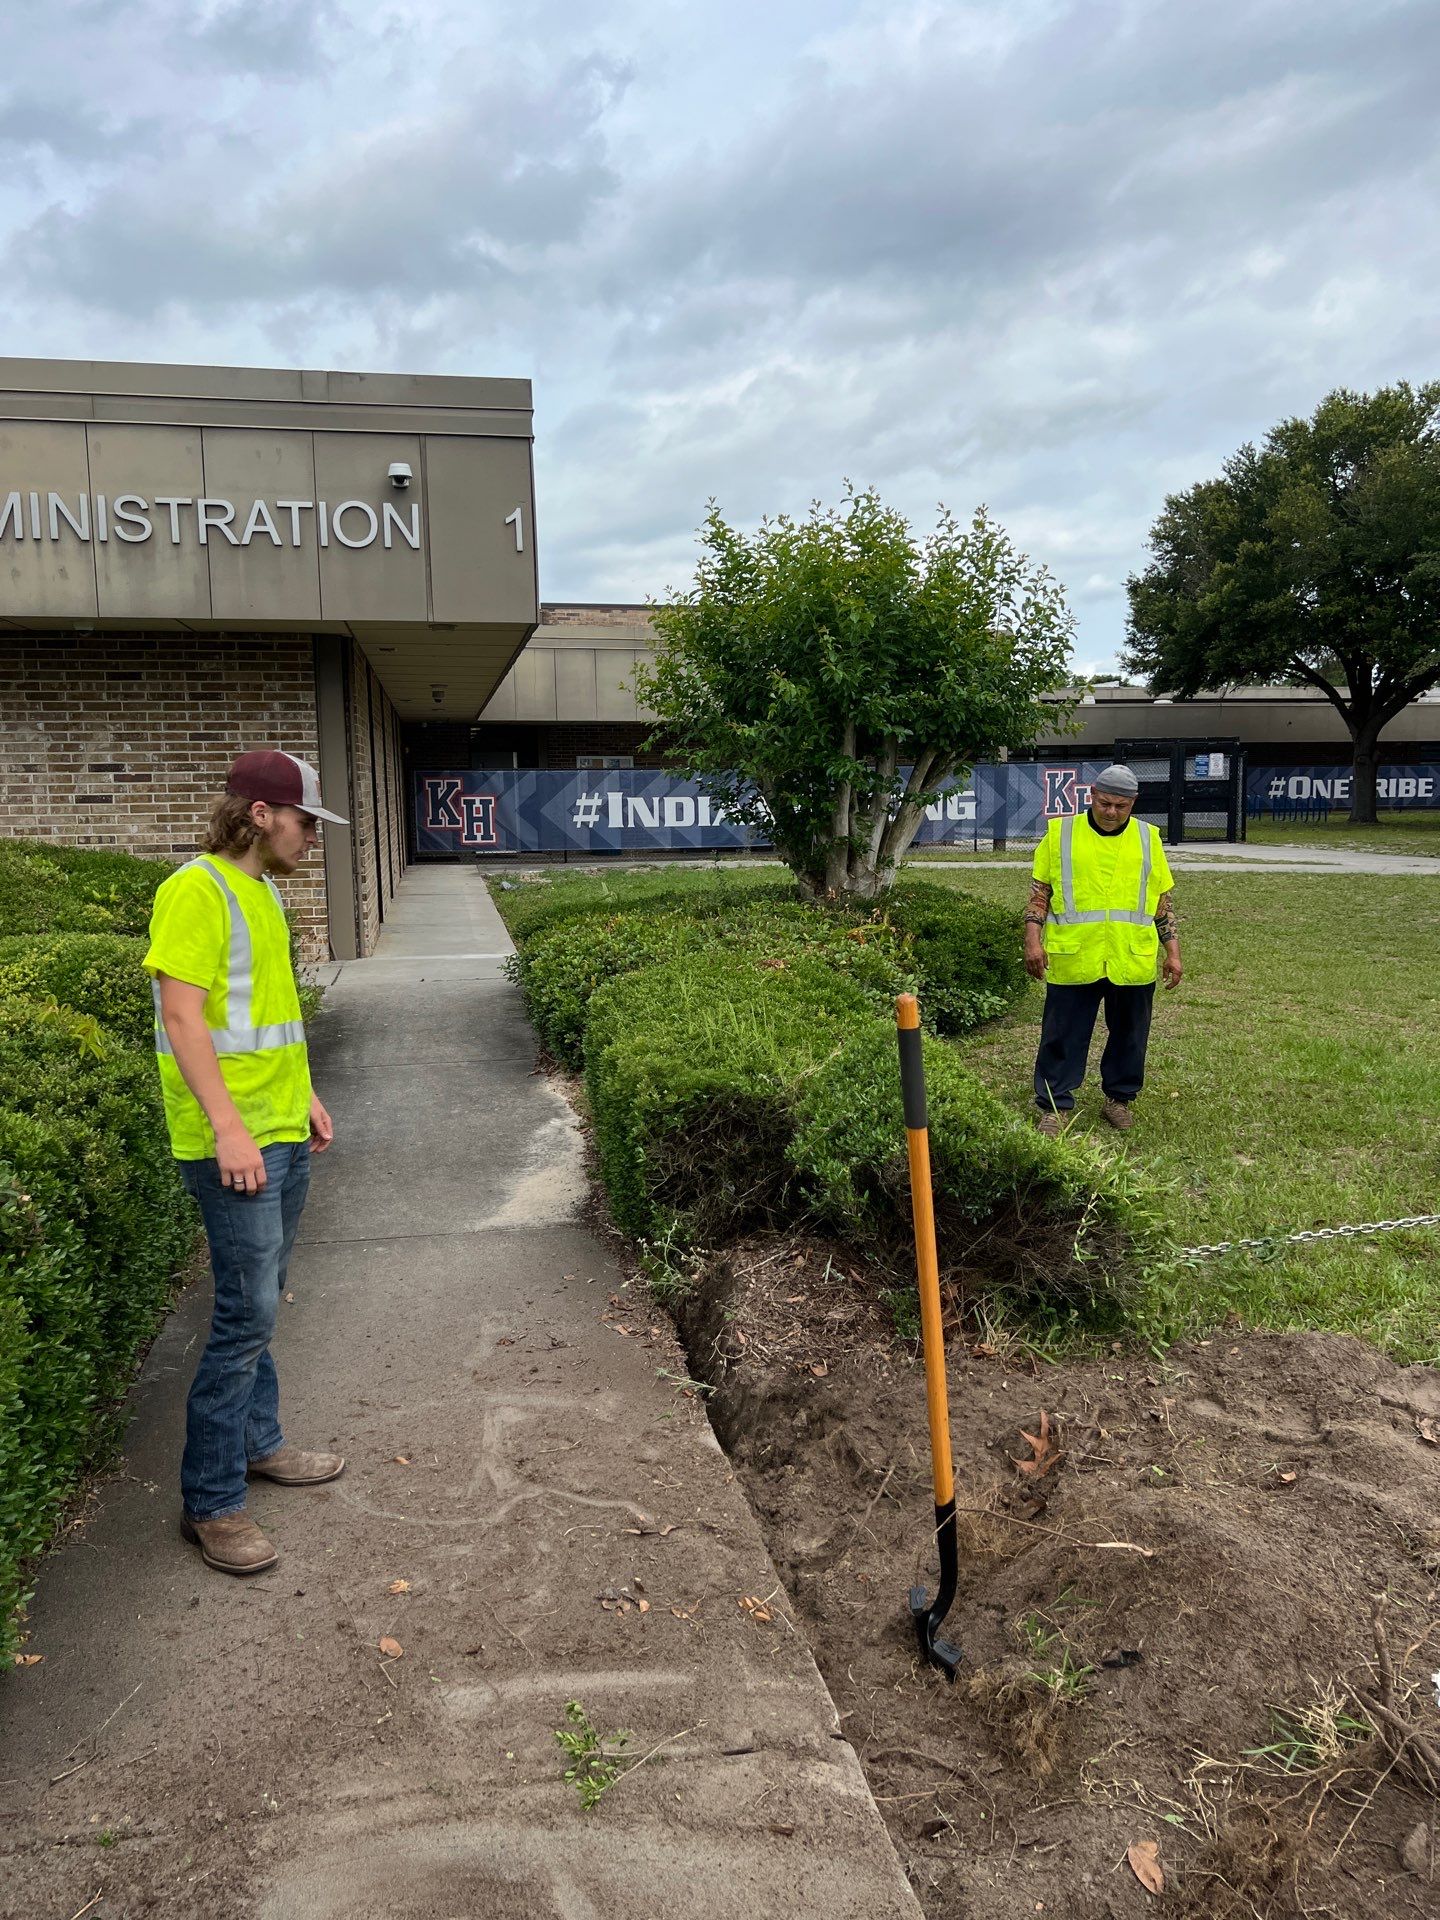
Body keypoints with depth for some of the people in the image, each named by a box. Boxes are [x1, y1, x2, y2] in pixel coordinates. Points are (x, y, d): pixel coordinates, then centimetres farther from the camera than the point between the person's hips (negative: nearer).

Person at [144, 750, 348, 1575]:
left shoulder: (264, 891, 14)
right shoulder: (196, 891, -14)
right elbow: (183, 1017, -20)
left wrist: (307, 1097, 21)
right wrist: (228, 1127, -24)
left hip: (284, 1134, 9)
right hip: (235, 1141, -9)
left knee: (261, 1301, 18)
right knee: (247, 1313, -5)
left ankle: (258, 1440, 33)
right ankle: (211, 1500, 8)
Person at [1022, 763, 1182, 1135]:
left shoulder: (1147, 838, 8)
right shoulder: (1061, 833, 2)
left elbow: (1164, 902, 12)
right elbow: (1039, 893, 3)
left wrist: (1173, 952, 8)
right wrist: (1033, 941, -7)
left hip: (1133, 961, 2)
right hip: (1072, 960, -2)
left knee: (1129, 1035, 12)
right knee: (1063, 1036, 4)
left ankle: (1118, 1097, 29)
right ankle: (1055, 1104, 15)